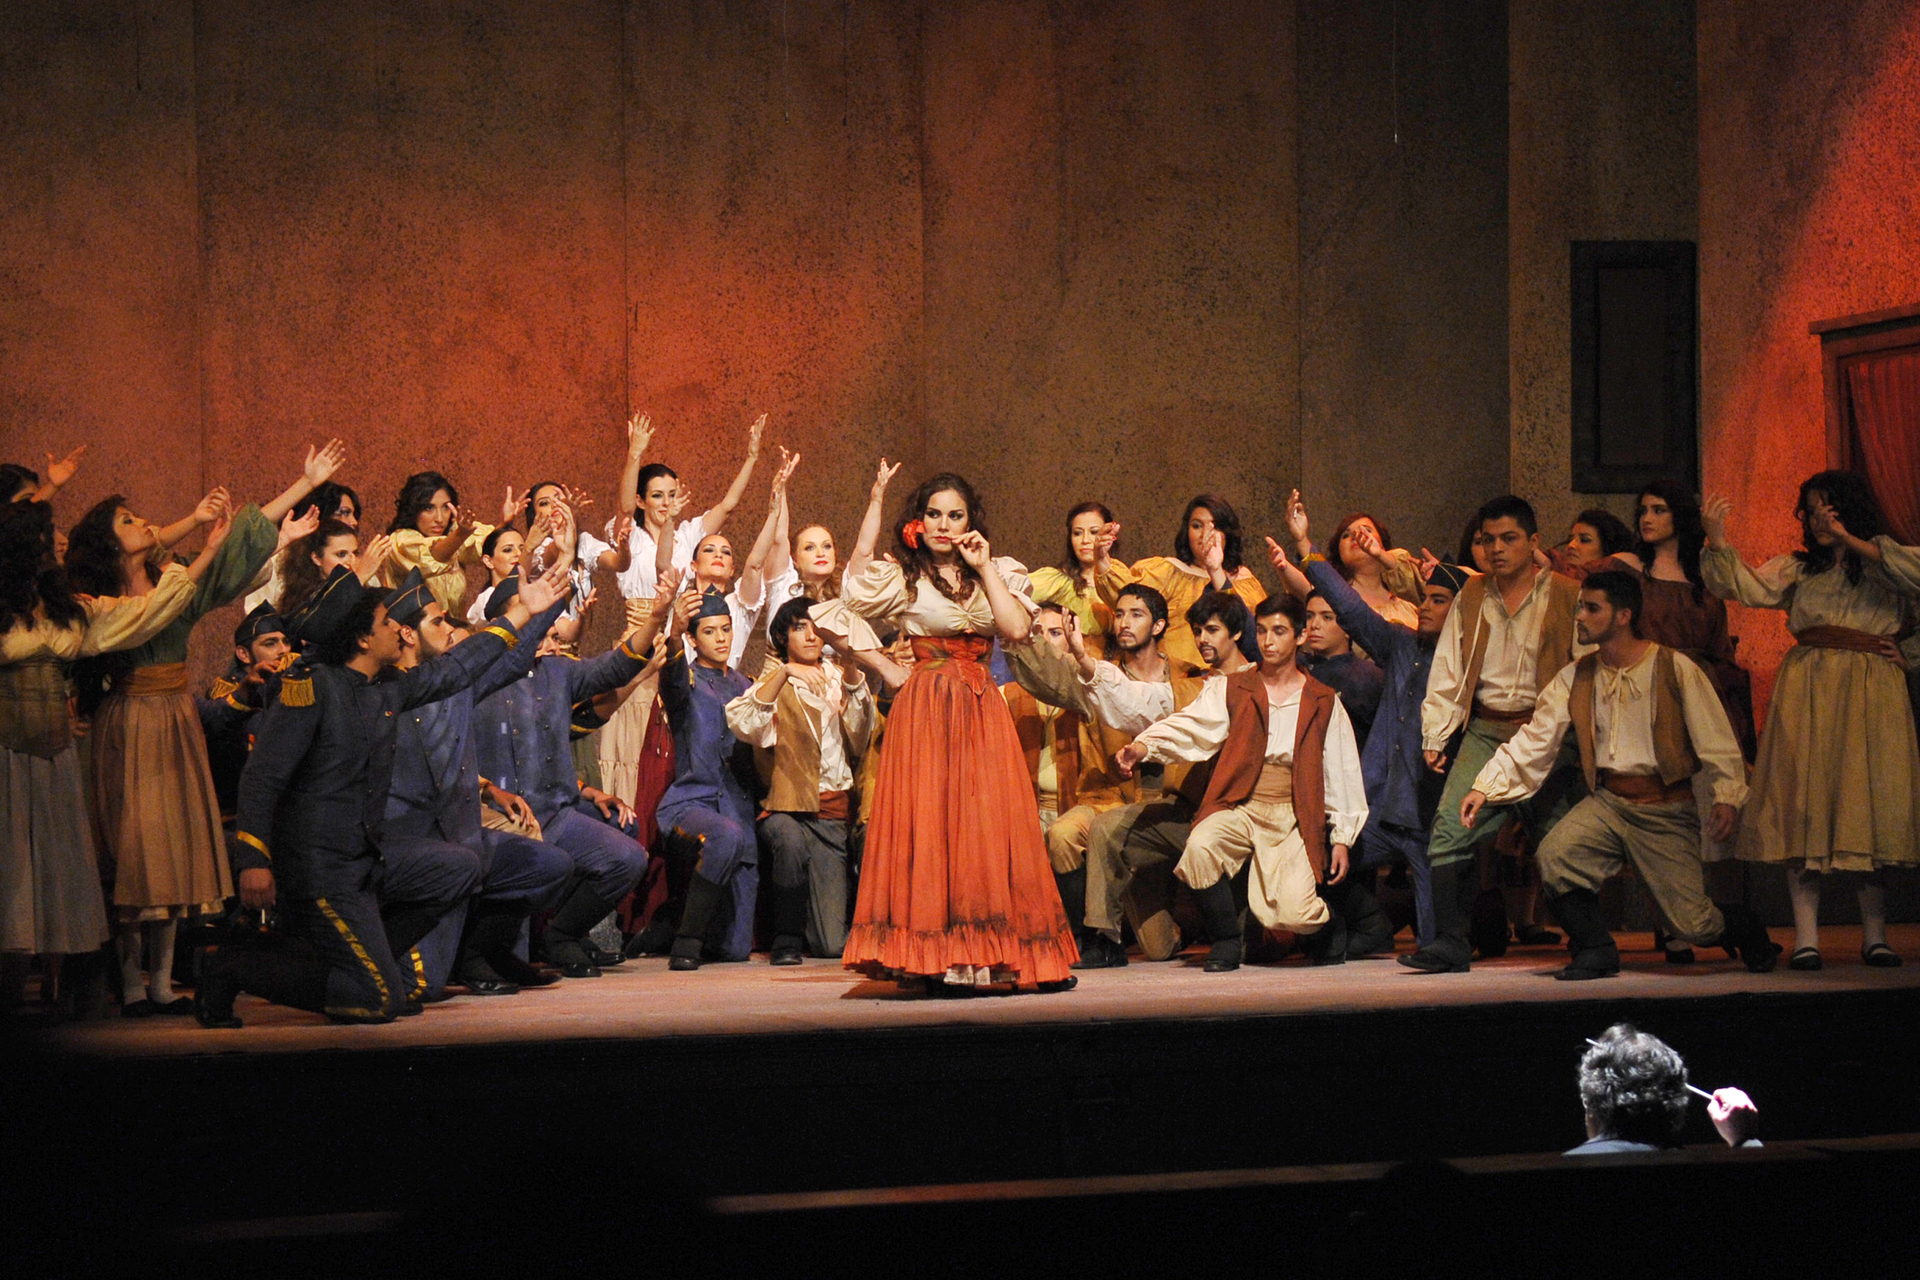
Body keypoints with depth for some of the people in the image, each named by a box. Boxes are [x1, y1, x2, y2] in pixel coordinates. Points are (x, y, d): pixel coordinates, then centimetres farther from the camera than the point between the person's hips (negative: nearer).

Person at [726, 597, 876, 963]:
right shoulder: (773, 683, 7)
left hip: (833, 811, 2)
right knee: (792, 839, -41)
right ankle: (786, 936, -19)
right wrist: (785, 673, -26)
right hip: (786, 807, -2)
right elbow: (741, 724, -16)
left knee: (832, 945, -10)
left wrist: (852, 673, -11)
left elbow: (859, 743, -1)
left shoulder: (837, 678, 16)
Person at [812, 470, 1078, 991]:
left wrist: (984, 567, -3)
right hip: (924, 709, -3)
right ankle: (941, 960, -9)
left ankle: (989, 953, 0)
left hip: (982, 711, 3)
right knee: (928, 823, -8)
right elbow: (838, 615, 2)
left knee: (987, 822, -2)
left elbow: (1017, 628, -3)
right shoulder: (901, 578, 5)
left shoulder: (998, 573, 13)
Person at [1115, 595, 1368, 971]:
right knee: (1200, 846, -33)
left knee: (1292, 914, -21)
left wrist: (1342, 838, 4)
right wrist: (1144, 746, -26)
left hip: (1297, 818, -1)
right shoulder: (1232, 690, 9)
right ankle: (1225, 945, -11)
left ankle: (1328, 927, 20)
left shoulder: (1323, 703, 10)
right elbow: (1189, 727, -6)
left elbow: (1343, 775, 12)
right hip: (1241, 809, 1)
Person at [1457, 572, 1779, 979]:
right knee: (1553, 855, -25)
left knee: (1689, 926, -9)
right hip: (1607, 803, 4)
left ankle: (1741, 925, 30)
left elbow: (1716, 740, -6)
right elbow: (1535, 739, 6)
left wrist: (1727, 797, -18)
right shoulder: (1575, 678, 7)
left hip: (1666, 808, -4)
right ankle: (1596, 952, -2)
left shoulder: (1675, 669, -5)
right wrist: (1486, 786, -3)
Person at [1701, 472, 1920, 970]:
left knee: (1869, 806, -2)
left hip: (1871, 695, -1)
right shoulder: (1797, 568, 17)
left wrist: (1851, 540, -6)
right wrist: (1717, 542, -10)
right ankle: (1806, 937, -7)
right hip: (1808, 691, 1)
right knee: (1804, 806, -6)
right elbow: (1750, 589, 2)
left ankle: (1874, 935, 6)